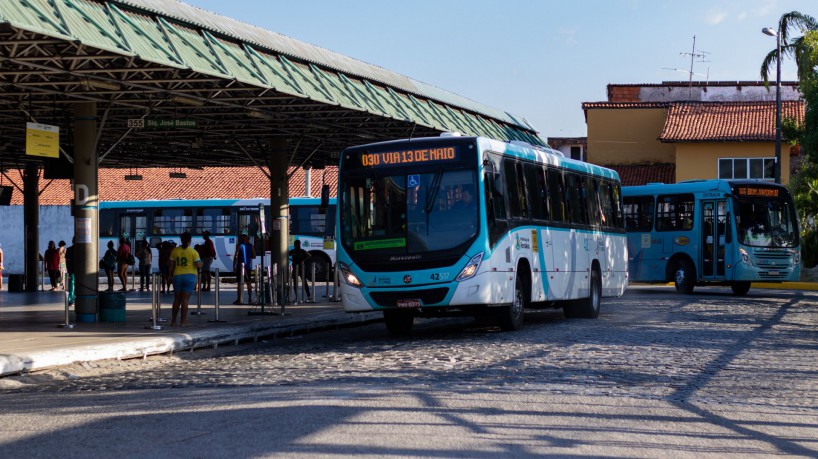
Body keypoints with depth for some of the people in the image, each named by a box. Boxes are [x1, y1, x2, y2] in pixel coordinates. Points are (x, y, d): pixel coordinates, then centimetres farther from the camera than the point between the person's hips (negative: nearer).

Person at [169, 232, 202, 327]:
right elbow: (198, 265, -11)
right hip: (190, 276, -3)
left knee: (177, 299, 13)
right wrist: (201, 263, 10)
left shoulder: (175, 251, 3)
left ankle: (173, 321, 15)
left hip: (177, 276, 3)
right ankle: (182, 321, -3)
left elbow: (171, 265, 4)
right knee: (185, 299, -1)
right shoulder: (193, 252, -6)